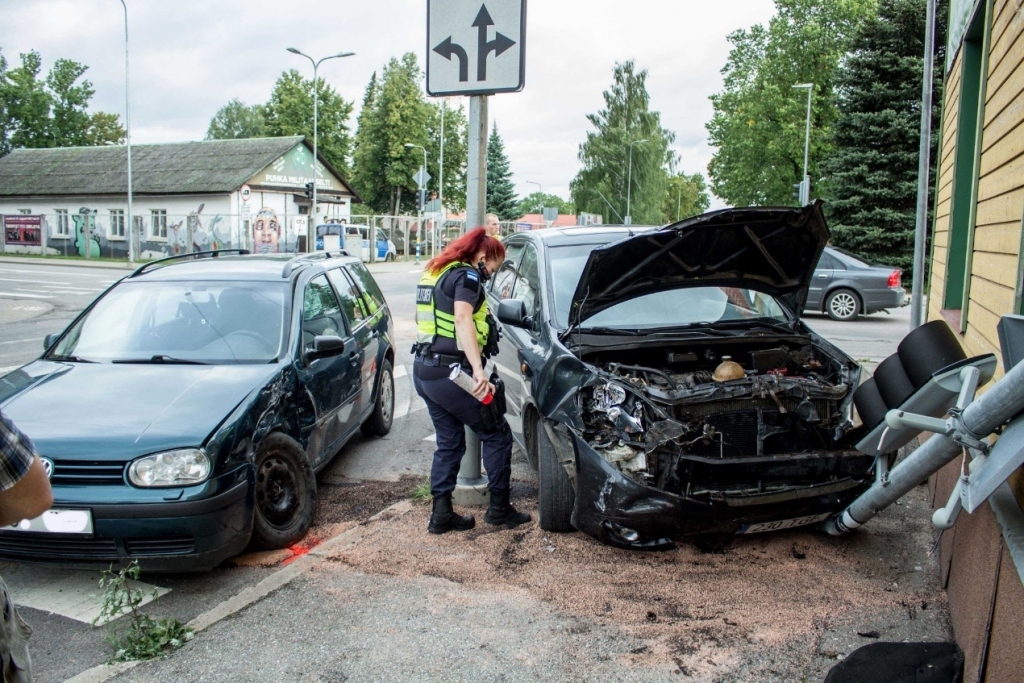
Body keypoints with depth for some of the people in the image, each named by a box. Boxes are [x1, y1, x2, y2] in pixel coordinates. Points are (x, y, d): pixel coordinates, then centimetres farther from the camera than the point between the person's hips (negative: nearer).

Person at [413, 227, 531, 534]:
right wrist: (478, 369, -37)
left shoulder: (435, 272, 18)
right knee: (496, 434, 6)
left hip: (423, 370, 9)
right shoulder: (466, 276, -11)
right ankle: (499, 508, 12)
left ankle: (441, 513, 17)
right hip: (449, 372, -9)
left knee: (449, 442, 18)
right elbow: (463, 318, -27)